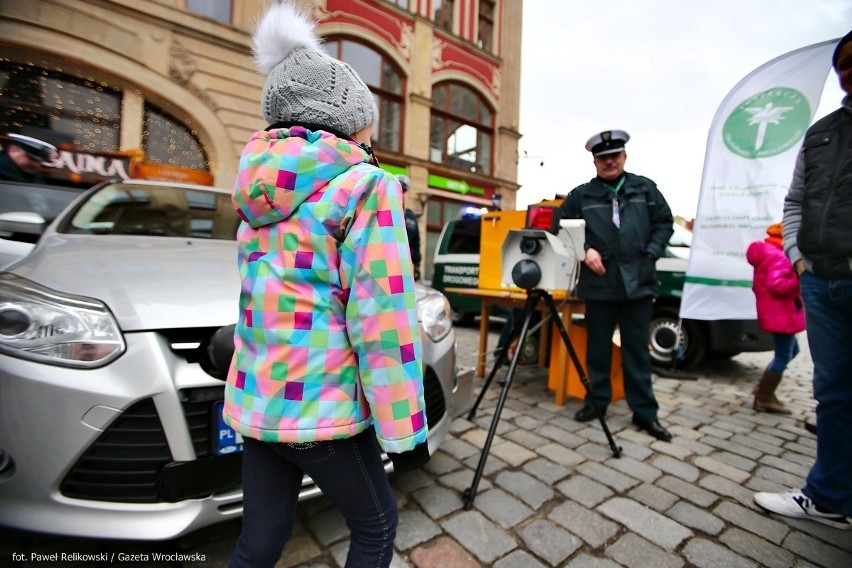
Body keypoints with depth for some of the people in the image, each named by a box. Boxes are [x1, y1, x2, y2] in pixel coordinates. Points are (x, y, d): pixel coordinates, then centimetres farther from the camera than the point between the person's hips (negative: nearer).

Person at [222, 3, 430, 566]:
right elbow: (383, 320, -19)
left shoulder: (259, 181, 7)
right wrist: (404, 429, -11)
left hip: (254, 399, 7)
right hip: (322, 407, -6)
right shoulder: (367, 184, -13)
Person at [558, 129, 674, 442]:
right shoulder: (581, 195, 7)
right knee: (598, 346, 9)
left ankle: (645, 412, 19)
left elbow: (664, 223, 13)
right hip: (599, 283, 0)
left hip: (638, 282, 1)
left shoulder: (645, 189, 11)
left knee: (637, 350, 8)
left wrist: (651, 253, -1)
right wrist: (585, 250, -9)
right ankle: (597, 401, 24)